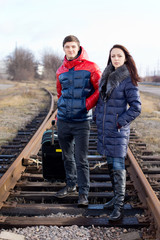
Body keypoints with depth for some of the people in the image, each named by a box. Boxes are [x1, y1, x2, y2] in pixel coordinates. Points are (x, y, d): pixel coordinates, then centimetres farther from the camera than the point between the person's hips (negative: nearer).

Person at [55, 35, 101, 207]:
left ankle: (83, 193, 8)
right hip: (63, 121, 5)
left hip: (81, 121, -5)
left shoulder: (90, 67, -5)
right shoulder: (61, 70, 10)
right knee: (67, 156, 16)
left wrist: (87, 104, -10)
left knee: (81, 159, -3)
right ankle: (71, 184, 34)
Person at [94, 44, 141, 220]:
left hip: (118, 129, -7)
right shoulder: (106, 76, 10)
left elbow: (136, 108, -11)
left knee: (118, 166, -5)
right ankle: (117, 197, 28)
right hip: (104, 129, 7)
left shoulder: (128, 80, -10)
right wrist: (97, 117, 11)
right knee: (110, 164, 14)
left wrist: (119, 123, -14)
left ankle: (118, 207, 2)